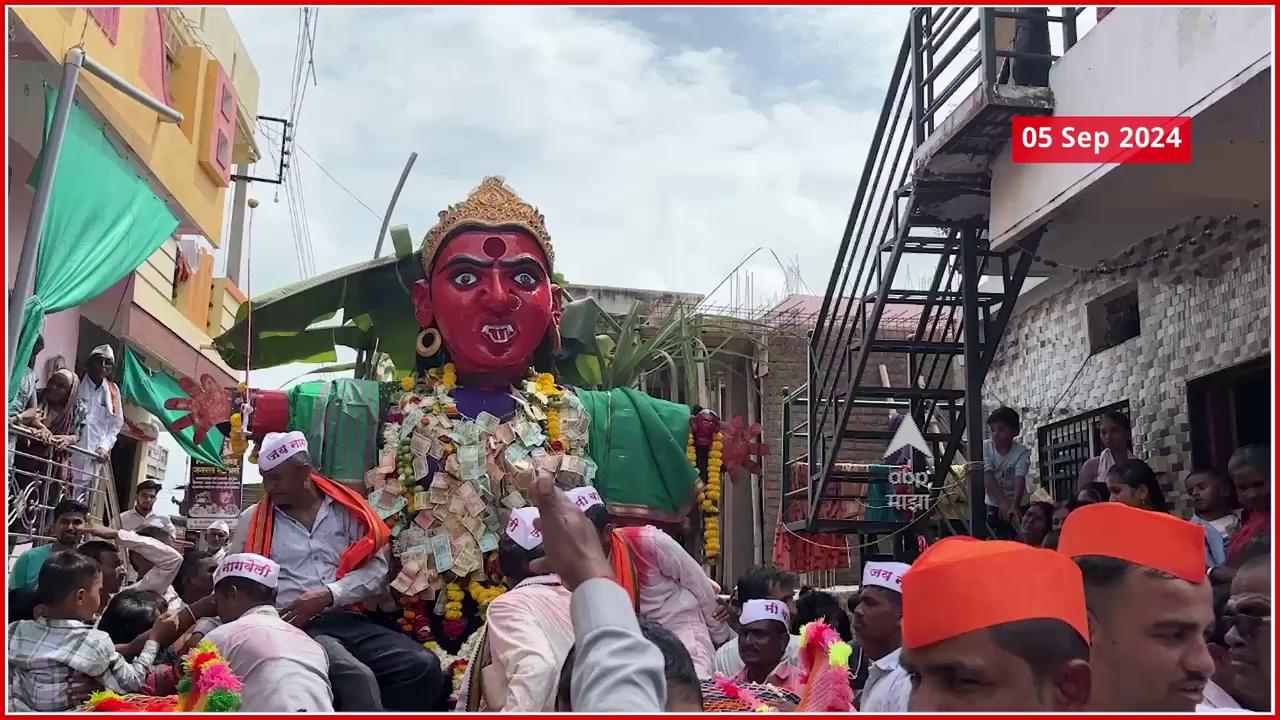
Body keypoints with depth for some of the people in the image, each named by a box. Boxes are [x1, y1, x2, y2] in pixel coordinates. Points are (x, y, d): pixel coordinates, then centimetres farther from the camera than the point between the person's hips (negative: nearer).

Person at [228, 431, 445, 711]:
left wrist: (327, 595, -10)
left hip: (346, 619, 3)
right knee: (357, 677, -34)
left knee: (423, 666, -22)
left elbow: (376, 569, 4)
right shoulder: (252, 520, 11)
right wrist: (203, 628, -1)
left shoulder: (345, 510, 11)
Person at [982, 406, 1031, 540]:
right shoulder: (985, 447, -13)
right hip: (994, 503, 1)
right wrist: (1003, 502, -32)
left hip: (1017, 504, -1)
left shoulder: (1022, 452, -17)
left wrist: (1014, 505, -44)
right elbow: (988, 477, -21)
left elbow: (1020, 480, -27)